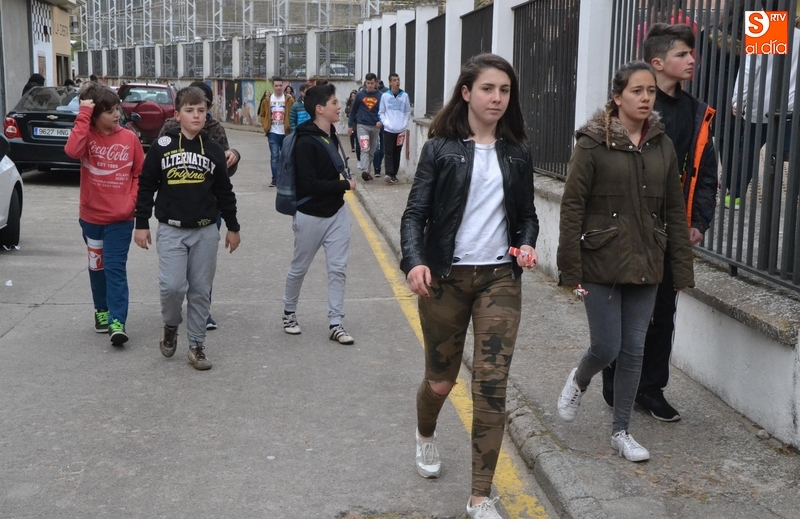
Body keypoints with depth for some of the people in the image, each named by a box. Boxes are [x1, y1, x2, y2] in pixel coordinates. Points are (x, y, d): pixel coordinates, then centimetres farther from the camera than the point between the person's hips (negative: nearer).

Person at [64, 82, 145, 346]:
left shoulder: (129, 138, -3)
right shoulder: (87, 136, -6)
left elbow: (140, 174, 5)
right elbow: (72, 150, -30)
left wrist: (131, 202, -7)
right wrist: (83, 115, -27)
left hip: (120, 218, -1)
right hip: (91, 216, 1)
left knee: (116, 268, -6)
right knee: (97, 267, 16)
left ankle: (117, 322, -7)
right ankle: (102, 311, 34)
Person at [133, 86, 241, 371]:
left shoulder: (213, 150, 4)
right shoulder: (162, 146, -3)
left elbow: (224, 192, 11)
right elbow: (146, 186, 2)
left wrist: (232, 227, 12)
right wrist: (141, 223, 0)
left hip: (206, 232, 2)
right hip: (171, 230, -2)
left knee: (201, 290, 5)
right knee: (172, 285, -12)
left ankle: (196, 345, 17)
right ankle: (170, 326, 18)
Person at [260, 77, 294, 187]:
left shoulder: (289, 100, -2)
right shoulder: (268, 100, 4)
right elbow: (262, 115, 13)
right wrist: (266, 125, 0)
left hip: (285, 133, 0)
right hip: (273, 133, 0)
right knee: (274, 156, -5)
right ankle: (275, 179, -2)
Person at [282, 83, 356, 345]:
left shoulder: (331, 136, 5)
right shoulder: (305, 142, -20)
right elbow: (309, 184, -24)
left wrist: (342, 183, -2)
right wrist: (345, 185, -17)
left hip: (337, 212, 7)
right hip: (311, 215, -6)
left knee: (337, 269, 3)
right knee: (299, 268, 12)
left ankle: (335, 324, 9)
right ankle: (289, 313, 33)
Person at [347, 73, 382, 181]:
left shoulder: (380, 96, 2)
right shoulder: (360, 95, 3)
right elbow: (353, 111, 9)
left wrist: (380, 121, -14)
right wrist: (350, 125, 9)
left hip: (375, 127, 2)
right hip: (362, 126, -2)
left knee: (372, 151, 10)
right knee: (364, 149, -15)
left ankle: (367, 171, 22)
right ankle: (364, 171, -26)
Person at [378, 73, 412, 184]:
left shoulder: (404, 96, 4)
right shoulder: (385, 96, 0)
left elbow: (408, 112, 9)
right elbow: (381, 112, 6)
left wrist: (404, 124, -1)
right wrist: (385, 122, -7)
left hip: (401, 130, 2)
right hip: (388, 130, -2)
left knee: (397, 153, 7)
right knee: (389, 153, -8)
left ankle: (394, 174, 14)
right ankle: (389, 174, -14)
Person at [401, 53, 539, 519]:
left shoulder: (518, 153, 6)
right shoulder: (441, 148, -3)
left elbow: (528, 214, 13)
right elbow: (415, 213, -7)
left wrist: (528, 244, -8)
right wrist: (414, 260, -24)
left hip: (500, 278, 2)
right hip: (445, 277, -1)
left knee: (492, 385, -6)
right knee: (441, 379, 11)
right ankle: (426, 434, 49)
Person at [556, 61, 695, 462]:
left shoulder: (662, 146, 5)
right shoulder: (593, 144, -9)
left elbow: (674, 212, 8)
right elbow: (572, 208, -10)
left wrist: (682, 268, 5)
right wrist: (570, 270, -13)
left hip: (645, 265, 4)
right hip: (601, 263, -4)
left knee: (634, 350, 8)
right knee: (607, 347, -1)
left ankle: (620, 432, 22)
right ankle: (579, 381, 34)